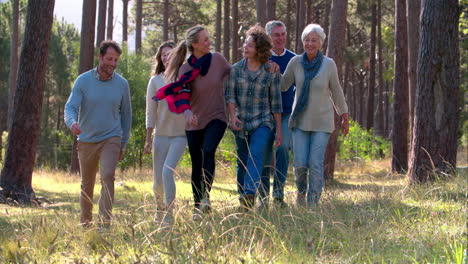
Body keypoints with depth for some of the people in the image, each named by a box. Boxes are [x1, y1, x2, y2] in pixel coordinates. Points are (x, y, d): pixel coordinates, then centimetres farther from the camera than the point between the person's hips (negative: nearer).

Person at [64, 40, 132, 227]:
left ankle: (105, 222, -24)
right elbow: (70, 107, -11)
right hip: (86, 140, 1)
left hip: (111, 139, -1)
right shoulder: (83, 81, -5)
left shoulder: (122, 84, -1)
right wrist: (72, 122, -35)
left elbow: (126, 114, 10)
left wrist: (123, 144, 11)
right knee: (87, 184, 12)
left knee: (108, 176, -22)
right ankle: (85, 223, 29)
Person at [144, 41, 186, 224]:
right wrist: (148, 139, 3)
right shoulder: (155, 81, 3)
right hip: (161, 135, 2)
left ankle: (169, 217, -15)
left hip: (180, 134, -2)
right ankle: (160, 211, 32)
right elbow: (151, 113, 5)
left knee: (168, 171, -20)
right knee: (158, 179, 5)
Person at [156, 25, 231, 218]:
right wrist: (186, 110, -37)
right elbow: (182, 92, -19)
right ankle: (197, 206, 15)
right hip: (194, 122, 1)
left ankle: (206, 196, -30)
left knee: (208, 151, -26)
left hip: (216, 117, -1)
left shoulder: (217, 59, -2)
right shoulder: (186, 68, -5)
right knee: (196, 164, 6)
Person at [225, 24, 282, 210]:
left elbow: (276, 102, 3)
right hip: (241, 124, 3)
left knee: (256, 156, -23)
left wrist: (279, 130, 3)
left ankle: (250, 194, -36)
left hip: (263, 123, -3)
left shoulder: (271, 73, -1)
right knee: (242, 163, 8)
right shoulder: (236, 69, 4)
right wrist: (233, 116, -17)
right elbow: (230, 95, 1)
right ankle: (242, 199, 19)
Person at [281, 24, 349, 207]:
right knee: (300, 164, -3)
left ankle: (313, 204, 3)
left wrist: (345, 118, 9)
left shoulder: (329, 64, -8)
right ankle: (301, 190, 28)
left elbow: (336, 91, 3)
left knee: (316, 164, -7)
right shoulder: (296, 62, -5)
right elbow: (283, 86, 4)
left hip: (322, 121, -1)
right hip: (300, 121, 1)